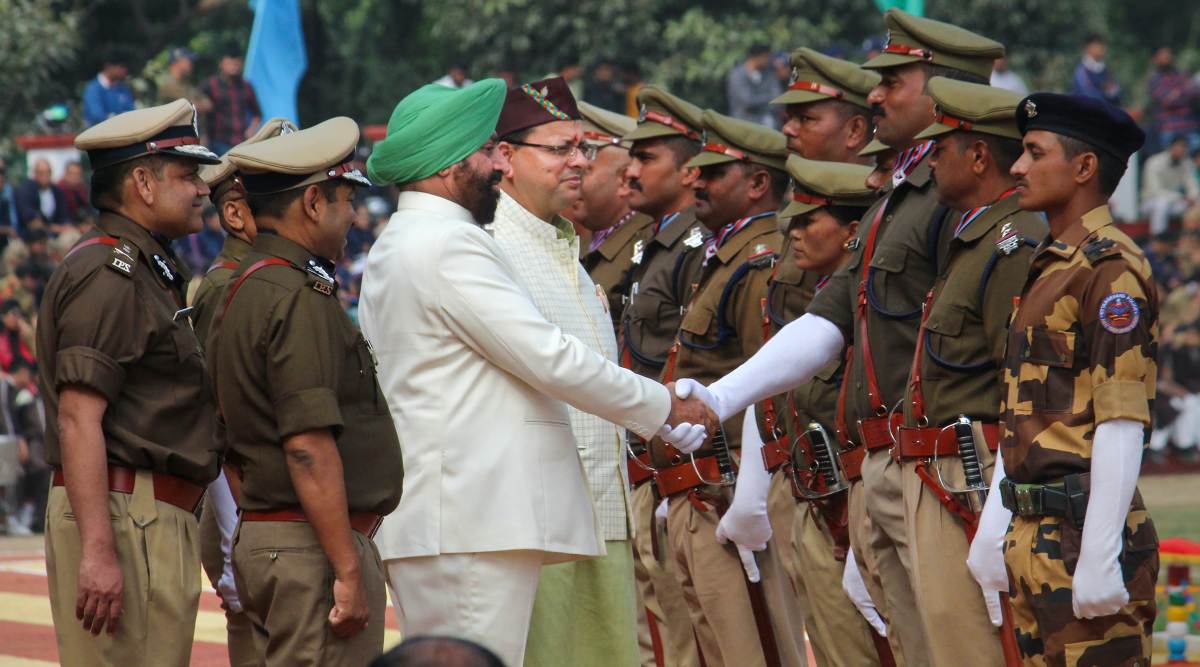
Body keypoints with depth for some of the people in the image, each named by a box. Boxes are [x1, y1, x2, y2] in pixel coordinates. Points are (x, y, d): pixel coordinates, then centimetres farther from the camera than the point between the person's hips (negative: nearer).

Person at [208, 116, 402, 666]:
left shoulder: (237, 291, 16)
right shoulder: (298, 297, -15)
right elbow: (308, 445, -22)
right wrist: (349, 569, -21)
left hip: (259, 535, 10)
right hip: (311, 547, -10)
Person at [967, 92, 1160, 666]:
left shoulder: (1111, 270, -12)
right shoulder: (1048, 268, 18)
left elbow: (1122, 424, -18)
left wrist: (1100, 557, -22)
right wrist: (994, 528, 17)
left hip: (1086, 533, -9)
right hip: (1033, 535, 9)